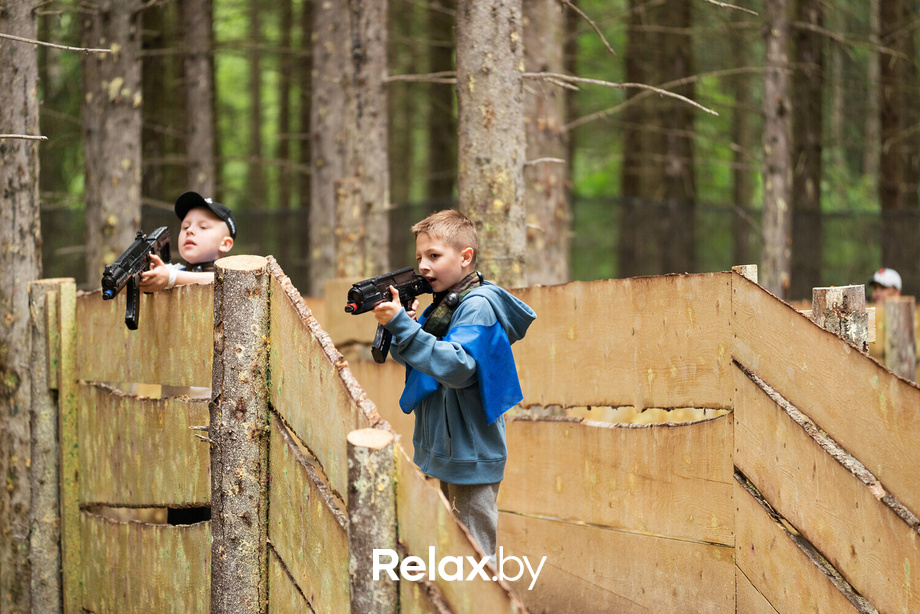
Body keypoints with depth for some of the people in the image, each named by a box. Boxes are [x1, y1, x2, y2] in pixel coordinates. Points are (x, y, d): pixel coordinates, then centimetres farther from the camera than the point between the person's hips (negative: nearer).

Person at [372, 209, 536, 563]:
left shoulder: (478, 306, -17)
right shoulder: (443, 302, 11)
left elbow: (459, 367, -30)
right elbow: (411, 358, 18)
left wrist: (402, 325, -32)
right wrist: (397, 325, -3)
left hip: (471, 451, -9)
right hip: (445, 448, 9)